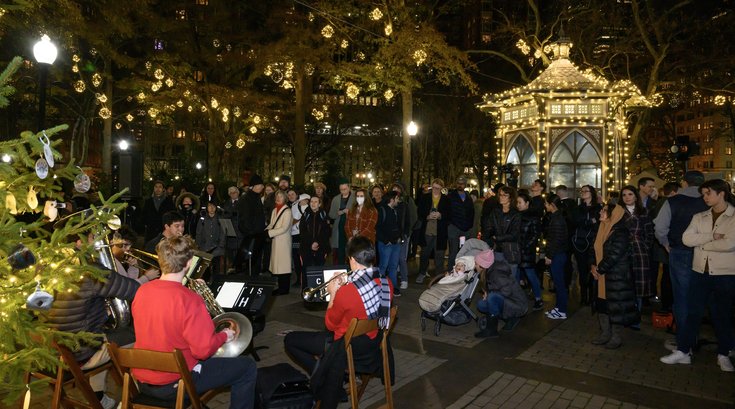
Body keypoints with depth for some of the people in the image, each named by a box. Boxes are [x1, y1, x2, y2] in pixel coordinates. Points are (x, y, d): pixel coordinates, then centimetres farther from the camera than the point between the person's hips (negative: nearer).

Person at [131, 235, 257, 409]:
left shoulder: (142, 291, -5)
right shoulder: (189, 300, -27)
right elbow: (204, 350, -24)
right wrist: (224, 336, -5)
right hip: (173, 384, -7)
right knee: (247, 367, 4)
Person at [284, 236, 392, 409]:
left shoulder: (346, 292, -29)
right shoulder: (386, 282, -10)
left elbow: (330, 325, -11)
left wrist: (333, 293, -2)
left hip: (350, 347, -7)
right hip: (374, 343, 7)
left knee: (290, 340, 6)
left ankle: (320, 374, 6)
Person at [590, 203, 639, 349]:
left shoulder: (620, 233, -17)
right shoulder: (602, 229, 9)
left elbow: (614, 255, -22)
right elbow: (595, 250, 12)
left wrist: (599, 269, -14)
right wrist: (593, 266, -2)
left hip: (617, 277, -8)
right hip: (602, 276, 8)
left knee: (616, 306, 2)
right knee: (602, 303, 13)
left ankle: (616, 337, 15)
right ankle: (605, 333, 26)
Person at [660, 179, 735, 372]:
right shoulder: (699, 217, 7)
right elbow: (686, 238, -6)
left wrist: (701, 243, -8)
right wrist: (712, 236, -17)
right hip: (700, 271, 3)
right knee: (692, 312, 7)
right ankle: (683, 351, 14)